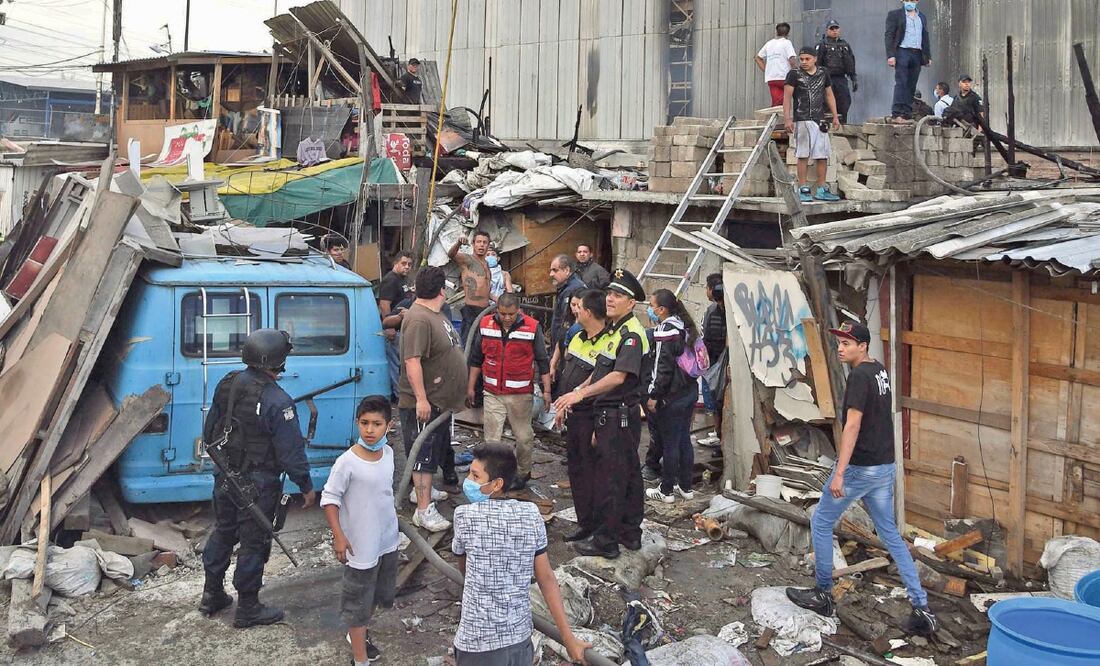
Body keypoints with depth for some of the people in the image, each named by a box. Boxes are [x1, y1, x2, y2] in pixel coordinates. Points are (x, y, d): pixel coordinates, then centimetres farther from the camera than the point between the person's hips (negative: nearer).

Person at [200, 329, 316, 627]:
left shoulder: (228, 384, -3)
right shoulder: (277, 402, -26)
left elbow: (209, 431, 9)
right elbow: (291, 452, -21)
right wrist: (306, 486, -7)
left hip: (225, 478, 7)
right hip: (257, 485, -7)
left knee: (222, 533, 22)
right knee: (254, 543, 7)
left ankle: (212, 594, 36)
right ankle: (247, 608, 19)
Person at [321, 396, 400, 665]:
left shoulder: (388, 453, -3)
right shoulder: (347, 462, -22)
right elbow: (329, 499, -15)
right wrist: (338, 536, -18)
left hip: (388, 539, 7)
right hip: (361, 546, -7)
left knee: (378, 594, 24)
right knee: (358, 601, 6)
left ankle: (358, 634, 48)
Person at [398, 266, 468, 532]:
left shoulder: (435, 314, 9)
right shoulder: (419, 319, -24)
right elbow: (412, 361, -29)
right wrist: (421, 399, -31)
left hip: (440, 400, 10)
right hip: (425, 403, -10)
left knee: (435, 449, 22)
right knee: (424, 454, -5)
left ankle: (421, 489, 39)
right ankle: (424, 510, -1)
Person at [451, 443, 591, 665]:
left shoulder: (465, 515, -12)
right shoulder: (531, 514, -3)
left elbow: (463, 568, 5)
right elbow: (547, 579, -2)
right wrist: (569, 638, 2)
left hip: (478, 645, -4)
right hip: (520, 640, 4)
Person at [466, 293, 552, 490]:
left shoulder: (532, 327, -6)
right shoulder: (485, 325, 0)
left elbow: (542, 362, 0)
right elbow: (475, 359, 10)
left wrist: (547, 390, -2)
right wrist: (471, 387, 10)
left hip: (521, 394, -1)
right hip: (493, 394, 1)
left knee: (523, 437, 11)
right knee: (492, 439, 1)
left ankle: (523, 473, 31)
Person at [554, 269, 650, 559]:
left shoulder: (632, 334, -17)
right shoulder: (614, 329, 15)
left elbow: (619, 377, -28)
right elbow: (601, 371, 22)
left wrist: (581, 393, -29)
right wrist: (577, 392, 14)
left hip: (619, 416, -10)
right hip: (612, 415, 10)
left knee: (610, 479, -3)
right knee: (629, 475, 16)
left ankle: (606, 541, 5)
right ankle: (630, 534, 26)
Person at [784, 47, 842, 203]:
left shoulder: (823, 74, 13)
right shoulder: (794, 74, 0)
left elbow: (829, 95, 21)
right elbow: (787, 96, -3)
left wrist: (835, 117, 16)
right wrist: (787, 118, -11)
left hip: (820, 120, 5)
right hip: (802, 120, -5)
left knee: (823, 155, 4)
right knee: (803, 155, -5)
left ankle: (821, 190, 12)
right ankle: (803, 189, 0)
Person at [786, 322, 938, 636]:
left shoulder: (860, 376, -18)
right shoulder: (880, 370, 10)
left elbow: (852, 426, -24)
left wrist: (839, 474, -26)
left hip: (860, 468, -9)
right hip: (886, 466, 9)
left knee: (821, 524, 9)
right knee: (890, 534, 12)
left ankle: (823, 595, 20)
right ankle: (921, 609, 9)